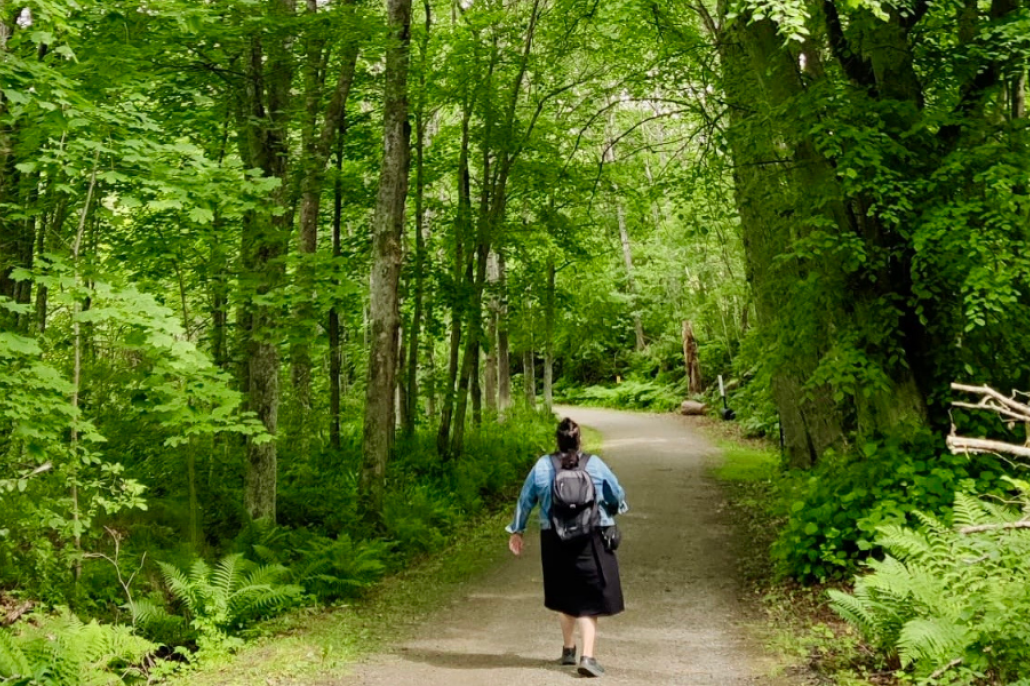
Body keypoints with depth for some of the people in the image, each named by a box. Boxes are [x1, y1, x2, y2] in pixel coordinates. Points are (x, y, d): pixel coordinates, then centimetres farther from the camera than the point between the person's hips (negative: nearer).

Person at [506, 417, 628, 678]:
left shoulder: (542, 466, -3)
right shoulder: (595, 464, -5)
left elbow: (525, 500, 4)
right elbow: (617, 495, 6)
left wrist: (517, 531, 17)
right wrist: (614, 509, 29)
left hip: (556, 541, 2)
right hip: (591, 541, -2)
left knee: (565, 596, 20)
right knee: (589, 599, 5)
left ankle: (568, 649, 32)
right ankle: (587, 656, -6)